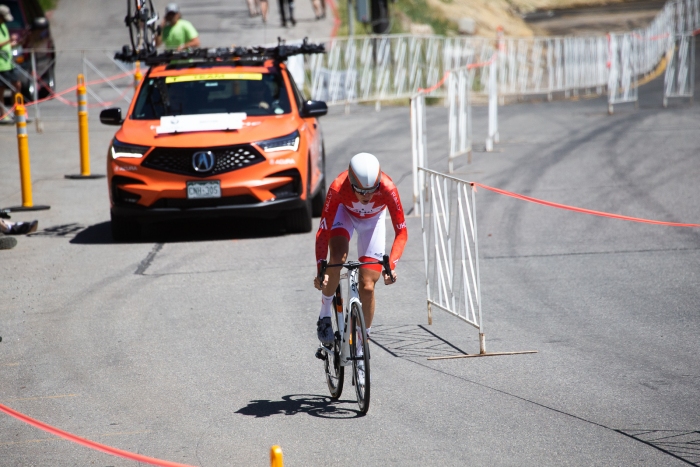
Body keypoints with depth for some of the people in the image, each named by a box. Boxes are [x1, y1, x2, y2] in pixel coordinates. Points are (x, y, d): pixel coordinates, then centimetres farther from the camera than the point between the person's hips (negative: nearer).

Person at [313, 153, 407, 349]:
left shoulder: (388, 189, -39)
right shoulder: (338, 188, -39)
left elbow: (401, 231, -32)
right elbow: (323, 231, -35)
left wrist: (391, 264, -46)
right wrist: (321, 270, -45)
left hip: (373, 220, 1)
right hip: (345, 213, -1)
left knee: (367, 287, -7)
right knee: (337, 258, -31)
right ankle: (325, 316, -9)